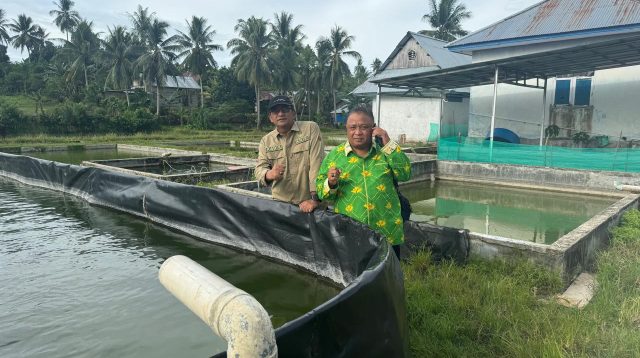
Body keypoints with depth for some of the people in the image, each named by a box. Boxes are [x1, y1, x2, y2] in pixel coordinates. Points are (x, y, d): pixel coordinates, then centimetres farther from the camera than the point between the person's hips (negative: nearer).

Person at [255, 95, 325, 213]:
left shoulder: (311, 128, -5)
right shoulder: (266, 141, 6)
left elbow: (317, 164, -13)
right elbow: (260, 169, 1)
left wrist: (314, 199, -20)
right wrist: (269, 174, -24)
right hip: (280, 203, 3)